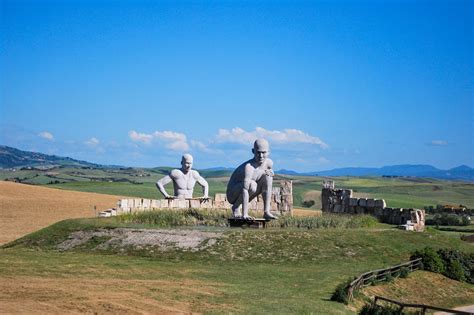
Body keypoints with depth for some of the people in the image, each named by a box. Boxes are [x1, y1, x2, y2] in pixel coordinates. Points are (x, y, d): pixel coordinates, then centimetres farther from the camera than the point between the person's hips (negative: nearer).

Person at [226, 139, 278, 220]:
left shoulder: (269, 163, -8)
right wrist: (245, 215, -41)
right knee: (251, 184, -34)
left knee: (268, 177, -8)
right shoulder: (248, 167, -31)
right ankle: (236, 207, -9)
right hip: (232, 194, -7)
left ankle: (266, 212, -9)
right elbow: (245, 190, -36)